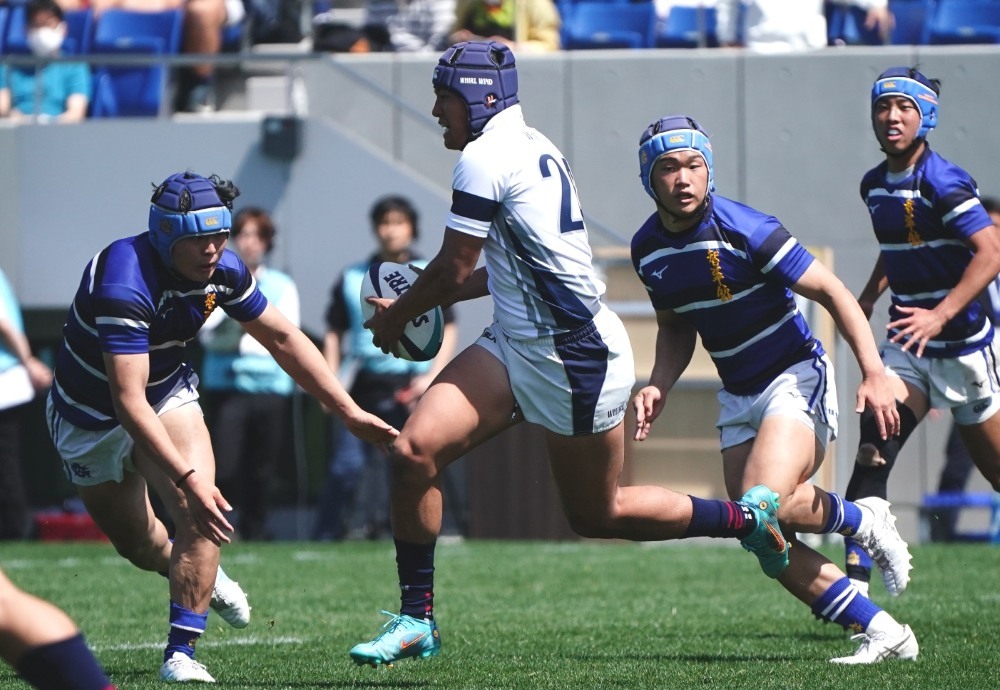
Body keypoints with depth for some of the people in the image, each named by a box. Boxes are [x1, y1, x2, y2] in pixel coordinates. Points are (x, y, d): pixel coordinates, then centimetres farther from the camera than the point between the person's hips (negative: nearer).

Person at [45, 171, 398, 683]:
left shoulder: (223, 271, -17)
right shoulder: (123, 284, -38)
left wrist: (350, 412, 0)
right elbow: (129, 400, -41)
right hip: (90, 417, -4)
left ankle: (181, 653, -16)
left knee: (201, 512, -22)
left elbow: (282, 338, 0)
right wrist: (185, 477, -49)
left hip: (167, 395, 4)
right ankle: (203, 576, 44)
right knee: (137, 544, 11)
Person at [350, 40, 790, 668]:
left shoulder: (486, 159, -17)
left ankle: (747, 519, 24)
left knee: (598, 514, 7)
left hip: (576, 357, -9)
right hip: (517, 346, 9)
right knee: (413, 451, -5)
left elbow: (453, 269, -11)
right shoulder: (534, 149, 12)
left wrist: (395, 318, 7)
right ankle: (417, 620, 0)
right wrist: (419, 304, 23)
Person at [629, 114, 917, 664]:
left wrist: (874, 375, -25)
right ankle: (883, 634, 5)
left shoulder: (745, 230, -20)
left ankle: (864, 521, 2)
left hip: (796, 379, -7)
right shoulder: (648, 249, 0)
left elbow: (831, 291, -17)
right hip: (738, 399, 7)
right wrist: (657, 387, 0)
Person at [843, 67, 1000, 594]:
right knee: (872, 451, -13)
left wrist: (941, 314, -33)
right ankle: (854, 586, -19)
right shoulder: (875, 185, 7)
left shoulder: (944, 183, -17)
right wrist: (869, 295, 15)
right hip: (907, 342, 6)